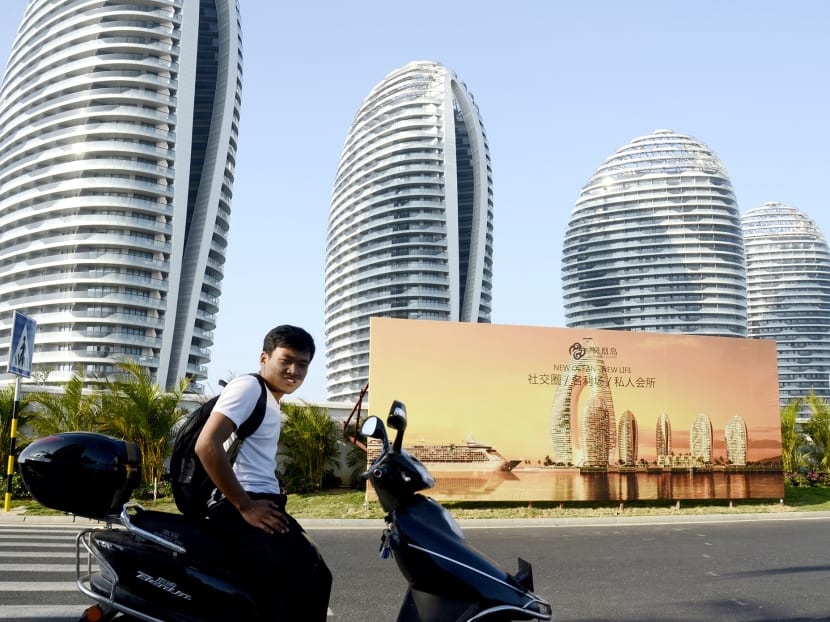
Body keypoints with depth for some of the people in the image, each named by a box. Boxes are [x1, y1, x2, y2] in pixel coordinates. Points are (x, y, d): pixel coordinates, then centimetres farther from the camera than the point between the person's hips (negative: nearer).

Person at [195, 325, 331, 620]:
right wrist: (245, 506, -19)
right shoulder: (249, 386, -8)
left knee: (315, 577, 12)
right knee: (293, 592, -21)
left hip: (261, 503, 11)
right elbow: (206, 445, -21)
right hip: (239, 508, -10)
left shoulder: (271, 402, 23)